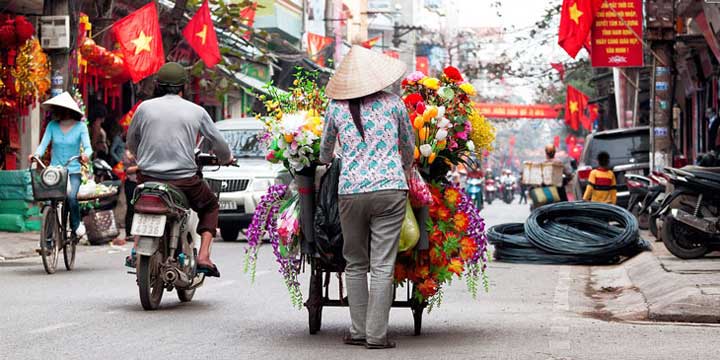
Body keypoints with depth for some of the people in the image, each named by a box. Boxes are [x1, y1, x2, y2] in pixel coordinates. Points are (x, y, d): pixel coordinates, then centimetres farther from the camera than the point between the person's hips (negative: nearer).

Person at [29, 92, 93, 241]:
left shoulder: (80, 126, -1)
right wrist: (37, 154, -23)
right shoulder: (52, 126, 5)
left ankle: (74, 229, -5)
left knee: (71, 197, -25)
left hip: (73, 171, -2)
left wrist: (86, 154, -32)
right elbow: (43, 144, -2)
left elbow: (87, 146, -9)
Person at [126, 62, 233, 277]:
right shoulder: (196, 111, 1)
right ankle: (203, 257, 7)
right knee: (210, 206, 26)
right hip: (184, 181, -2)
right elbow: (218, 143, 12)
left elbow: (131, 142, 17)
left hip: (148, 178, 2)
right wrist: (226, 158, 35)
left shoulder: (145, 107, 3)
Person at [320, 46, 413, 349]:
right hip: (390, 189, -1)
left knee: (355, 264, 13)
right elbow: (409, 146, 18)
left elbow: (325, 150, 20)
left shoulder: (336, 107, 6)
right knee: (382, 266, -1)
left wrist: (325, 163, 44)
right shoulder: (393, 103, 4)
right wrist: (405, 171, 38)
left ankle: (359, 331, 13)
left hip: (351, 191, 1)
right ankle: (377, 335, -2)